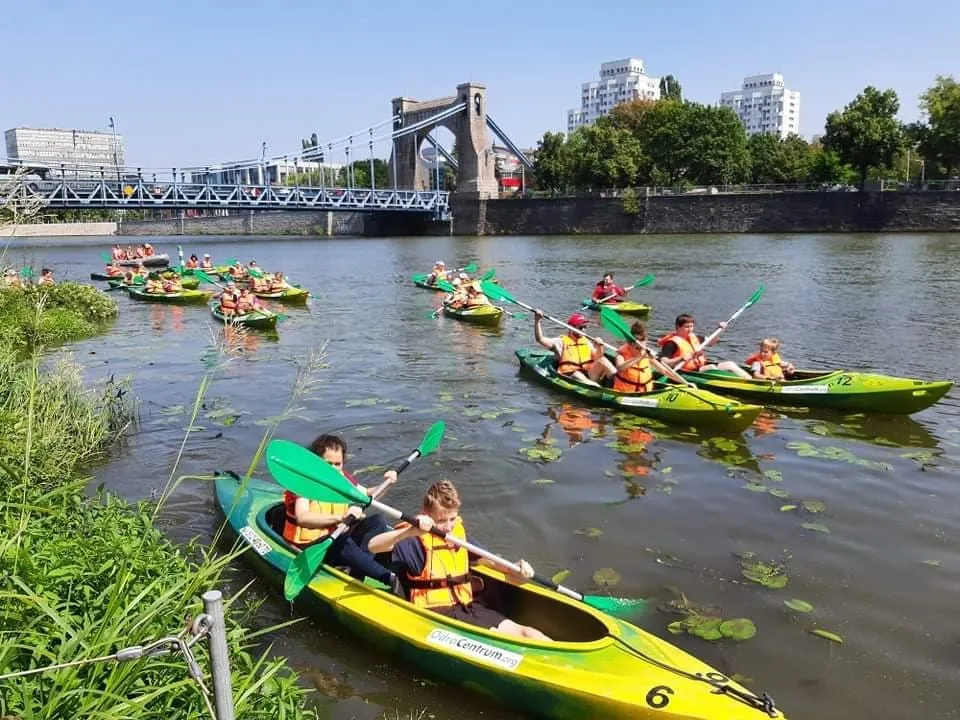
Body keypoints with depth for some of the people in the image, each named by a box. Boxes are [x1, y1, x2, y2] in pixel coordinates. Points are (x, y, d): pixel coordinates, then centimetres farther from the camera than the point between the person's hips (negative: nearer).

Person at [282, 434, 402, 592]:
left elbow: (367, 495, 20)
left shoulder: (342, 477, 5)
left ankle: (356, 575, -27)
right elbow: (302, 518, -30)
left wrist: (386, 483, 0)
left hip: (339, 537, 7)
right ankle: (390, 578, -32)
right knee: (342, 542, -36)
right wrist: (340, 517, -38)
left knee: (378, 521, -9)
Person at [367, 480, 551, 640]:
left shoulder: (459, 531, 10)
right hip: (436, 611, -6)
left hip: (467, 606, 7)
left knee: (526, 634, -10)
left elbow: (483, 557, 20)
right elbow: (373, 546, -24)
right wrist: (410, 531, -39)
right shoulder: (414, 537, -10)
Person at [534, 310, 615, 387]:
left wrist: (599, 347, -7)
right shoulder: (561, 341, 8)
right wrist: (537, 321, -15)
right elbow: (540, 339, -3)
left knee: (602, 360, -20)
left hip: (589, 374, 4)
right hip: (570, 375, -4)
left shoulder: (588, 341, 21)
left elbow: (597, 359, 13)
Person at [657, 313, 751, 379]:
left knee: (730, 364, -5)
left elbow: (710, 342, 30)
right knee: (712, 367, -31)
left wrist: (720, 330, 14)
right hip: (689, 373, -9)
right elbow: (663, 363, -21)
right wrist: (681, 359, -33)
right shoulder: (672, 343, -11)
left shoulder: (693, 337, 15)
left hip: (702, 367, 9)